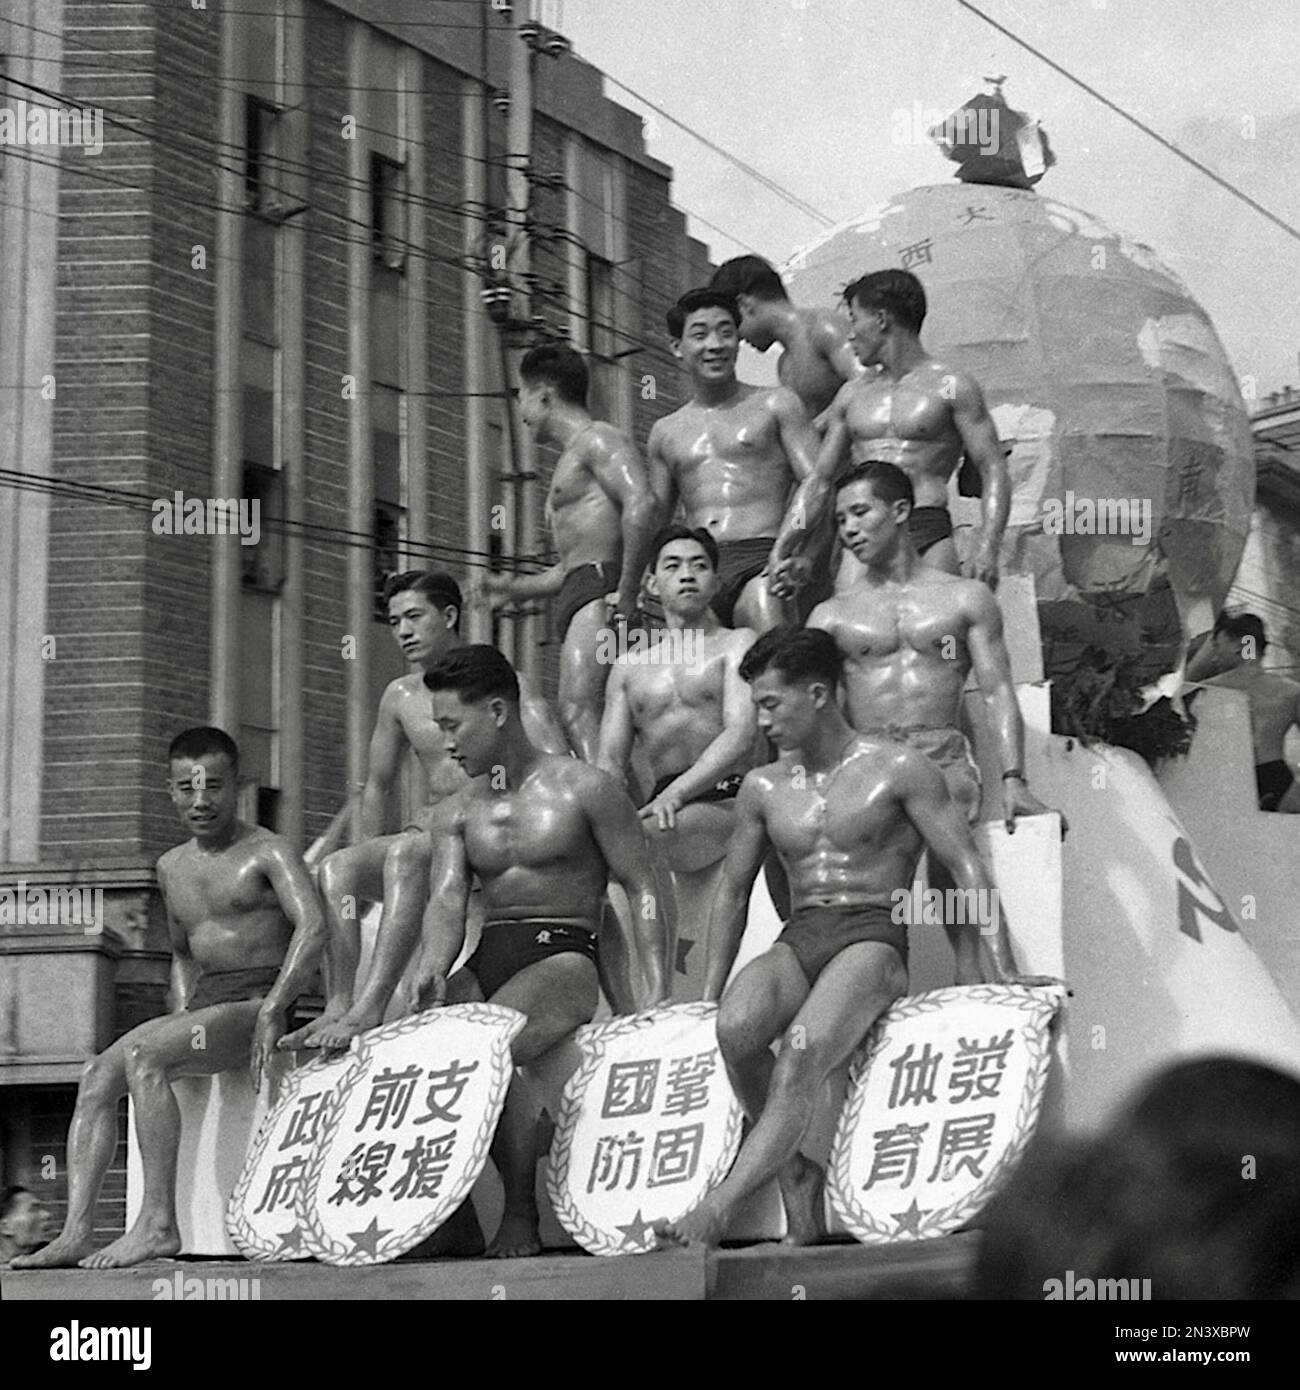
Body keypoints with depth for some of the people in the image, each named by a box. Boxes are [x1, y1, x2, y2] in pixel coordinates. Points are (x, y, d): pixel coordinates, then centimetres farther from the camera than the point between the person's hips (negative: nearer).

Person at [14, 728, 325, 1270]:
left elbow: (313, 928, -19)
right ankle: (76, 1231, -20)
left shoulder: (267, 853, -4)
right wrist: (183, 1015, 12)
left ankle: (158, 1223, -30)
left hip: (256, 1004, -8)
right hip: (205, 1005, 8)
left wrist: (272, 1011, -27)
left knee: (142, 1054, -29)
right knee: (96, 1077, -12)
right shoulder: (172, 866, 18)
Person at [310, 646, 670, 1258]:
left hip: (561, 960, -6)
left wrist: (653, 1007, -11)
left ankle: (522, 1215, -21)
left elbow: (644, 893, -1)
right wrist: (435, 966, -23)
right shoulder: (455, 813, 15)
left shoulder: (584, 788, 0)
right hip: (485, 964, 6)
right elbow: (446, 902, 0)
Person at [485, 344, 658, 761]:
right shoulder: (572, 459, 31)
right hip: (577, 595, 10)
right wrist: (515, 587, 38)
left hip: (601, 591, -10)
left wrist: (626, 594, -23)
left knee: (577, 709, -26)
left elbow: (641, 504, -20)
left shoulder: (598, 440, -1)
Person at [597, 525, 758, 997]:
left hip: (727, 802, -6)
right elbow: (609, 761, 14)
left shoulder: (737, 644, 8)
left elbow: (741, 736, -7)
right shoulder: (630, 666, 22)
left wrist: (677, 792, -22)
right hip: (666, 807, 6)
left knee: (636, 834, -31)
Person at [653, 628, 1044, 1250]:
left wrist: (1002, 976, -9)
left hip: (874, 938, -4)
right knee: (735, 1029, -30)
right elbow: (732, 889, 24)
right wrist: (709, 992, 18)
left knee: (801, 1051, -33)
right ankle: (793, 1173, -16)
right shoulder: (763, 787, 15)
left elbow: (968, 869, -1)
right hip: (796, 941, 4)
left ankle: (718, 1205, -35)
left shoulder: (897, 768, 0)